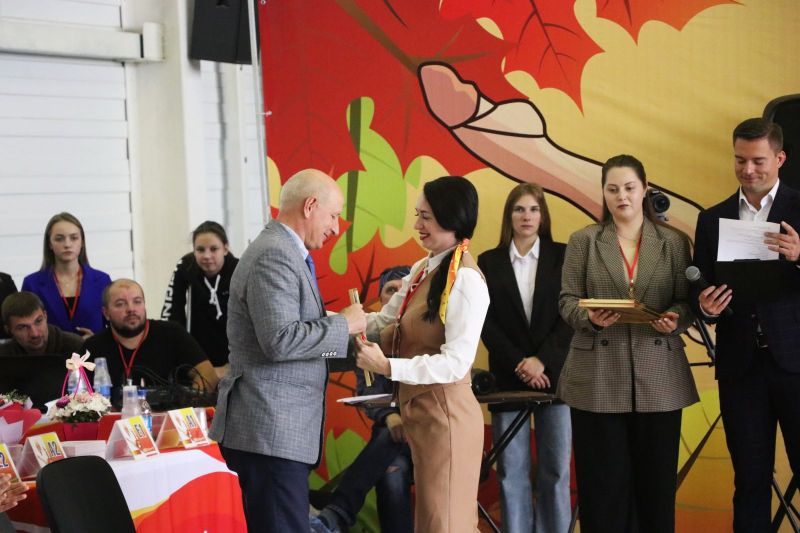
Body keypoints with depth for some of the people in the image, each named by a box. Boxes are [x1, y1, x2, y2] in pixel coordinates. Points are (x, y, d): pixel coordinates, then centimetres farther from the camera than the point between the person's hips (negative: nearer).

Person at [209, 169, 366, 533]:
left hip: (280, 429, 10)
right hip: (270, 430, -10)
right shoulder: (274, 256, -15)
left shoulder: (287, 253, 17)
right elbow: (280, 341, -23)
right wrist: (343, 325, -13)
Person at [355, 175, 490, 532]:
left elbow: (456, 363, -23)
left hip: (444, 413, -9)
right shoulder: (421, 269, 8)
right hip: (418, 409, 9)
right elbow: (385, 320, 16)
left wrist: (387, 367, -28)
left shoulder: (465, 280, -19)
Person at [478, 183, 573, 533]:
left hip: (554, 375, 0)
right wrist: (519, 364, -9)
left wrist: (542, 360, -12)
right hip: (508, 378, 0)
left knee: (556, 470, 0)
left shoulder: (563, 257, 6)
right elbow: (486, 322, 1)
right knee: (512, 472, -1)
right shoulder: (488, 262, 6)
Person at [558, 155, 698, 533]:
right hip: (598, 378, -1)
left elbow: (686, 301, 6)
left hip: (658, 377, 1)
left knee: (655, 479, 5)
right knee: (604, 481, 1)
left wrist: (676, 318, -16)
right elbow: (567, 300, 3)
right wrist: (589, 317, -17)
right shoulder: (583, 241, 7)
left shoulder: (674, 242, 8)